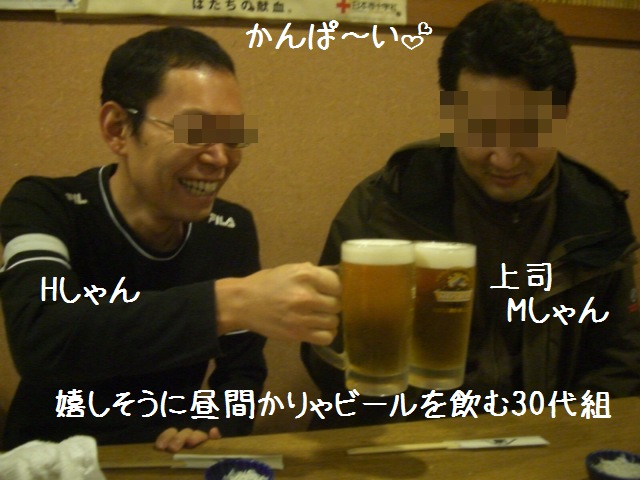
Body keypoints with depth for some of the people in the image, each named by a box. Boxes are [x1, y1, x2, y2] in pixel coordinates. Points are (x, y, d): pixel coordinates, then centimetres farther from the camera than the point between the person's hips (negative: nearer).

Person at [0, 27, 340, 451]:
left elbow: (243, 367, 2)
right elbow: (39, 341, -32)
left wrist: (213, 425, -16)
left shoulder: (233, 229, -5)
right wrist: (228, 303, -39)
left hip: (174, 461, 3)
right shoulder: (44, 209, -14)